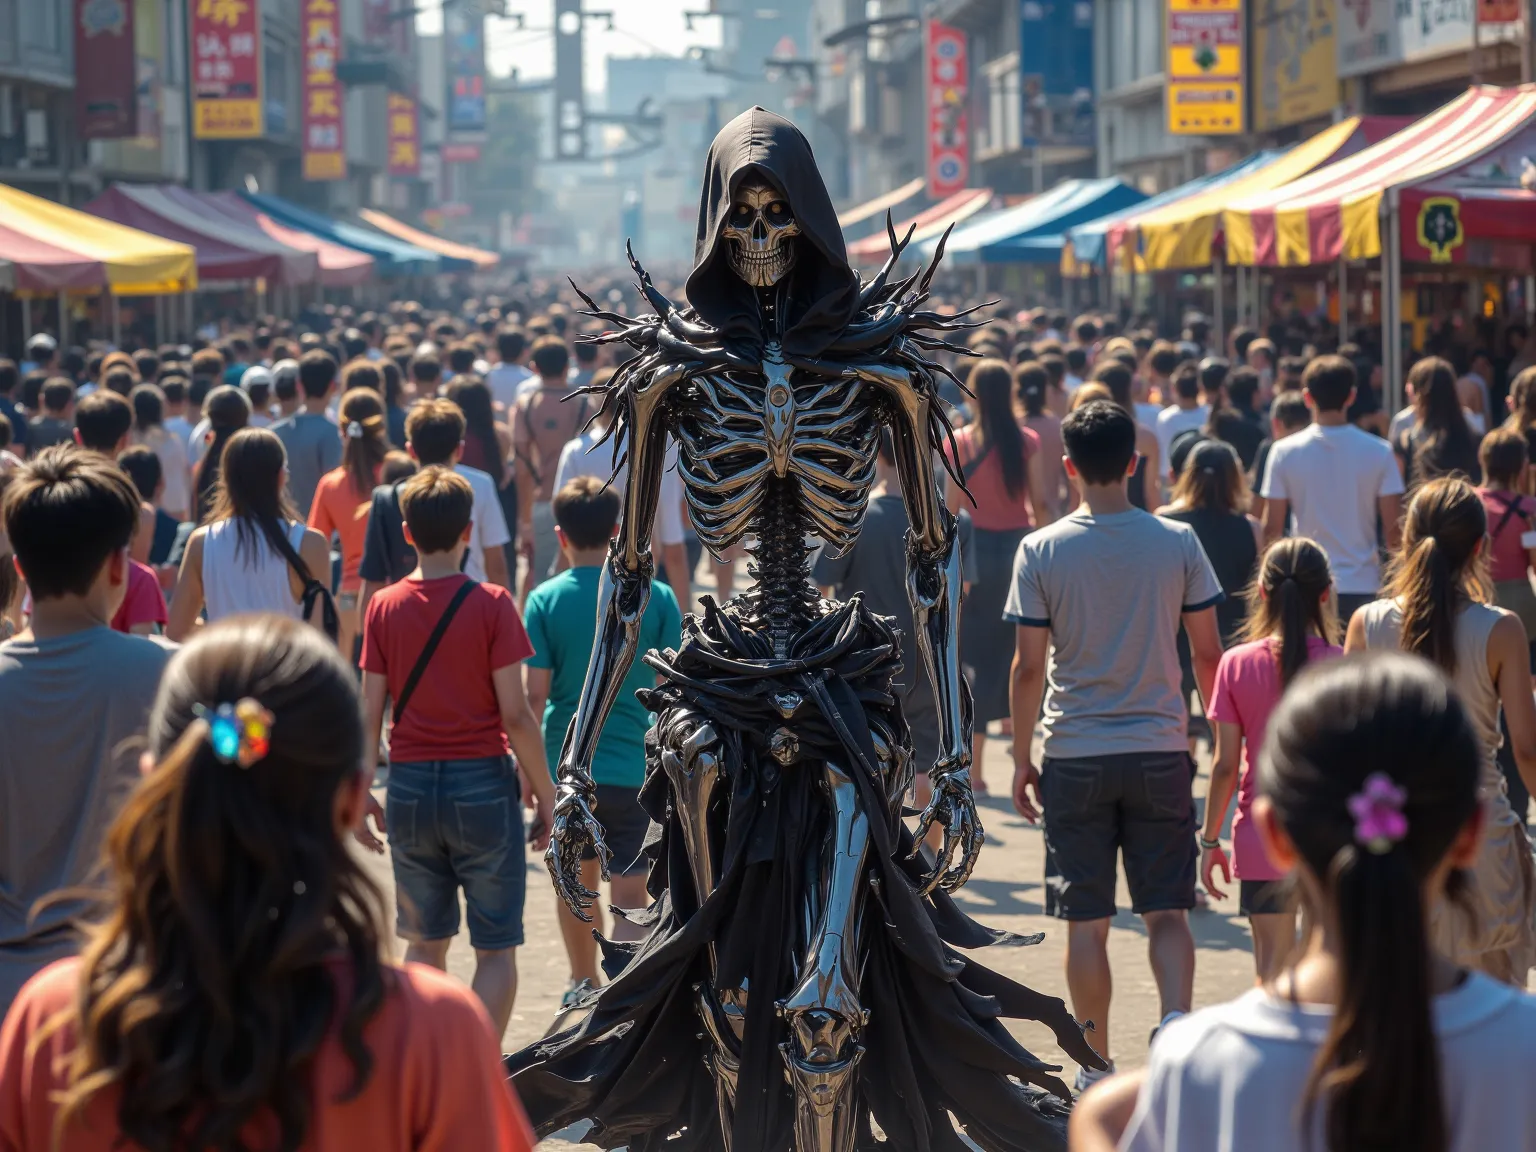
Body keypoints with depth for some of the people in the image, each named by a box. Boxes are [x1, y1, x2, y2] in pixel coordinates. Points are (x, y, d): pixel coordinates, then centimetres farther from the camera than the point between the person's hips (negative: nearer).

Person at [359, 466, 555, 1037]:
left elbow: (370, 714, 1)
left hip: (410, 787, 3)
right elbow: (514, 714, -9)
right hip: (481, 784, -3)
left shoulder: (384, 607, 0)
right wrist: (545, 791, 1)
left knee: (425, 942, 15)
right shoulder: (491, 604, -8)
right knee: (496, 950, 4)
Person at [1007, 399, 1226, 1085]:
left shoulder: (1041, 551, -5)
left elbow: (1028, 669, -4)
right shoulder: (1177, 542, -2)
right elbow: (1208, 654, 2)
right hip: (1160, 752, 1)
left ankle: (1098, 1068, 13)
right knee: (1166, 912, 8)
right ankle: (1176, 1022, -14)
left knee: (1086, 922, 7)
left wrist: (1021, 759, 6)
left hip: (1074, 758, -1)